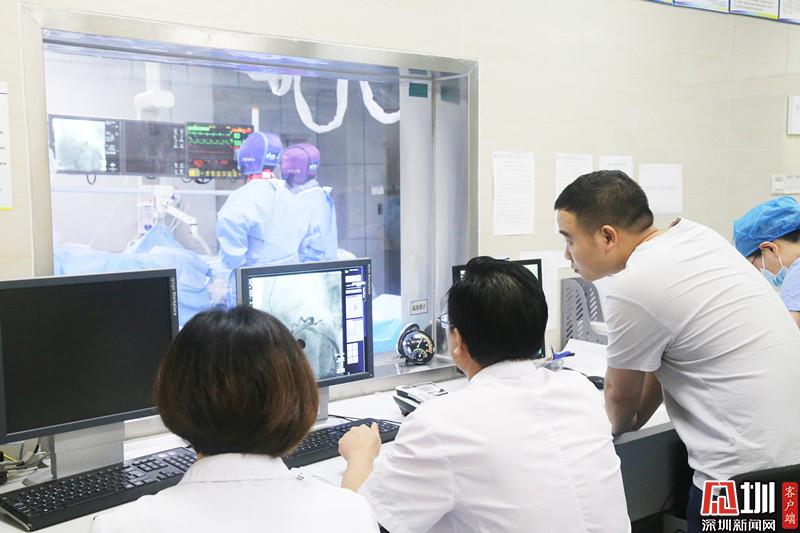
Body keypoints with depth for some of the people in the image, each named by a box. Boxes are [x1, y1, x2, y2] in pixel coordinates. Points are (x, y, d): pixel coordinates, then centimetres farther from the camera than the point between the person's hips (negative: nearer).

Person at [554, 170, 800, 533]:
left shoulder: (631, 288, -20)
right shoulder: (692, 235, 4)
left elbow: (621, 395, -1)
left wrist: (616, 426, 19)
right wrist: (633, 419, 21)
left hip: (752, 471, -8)